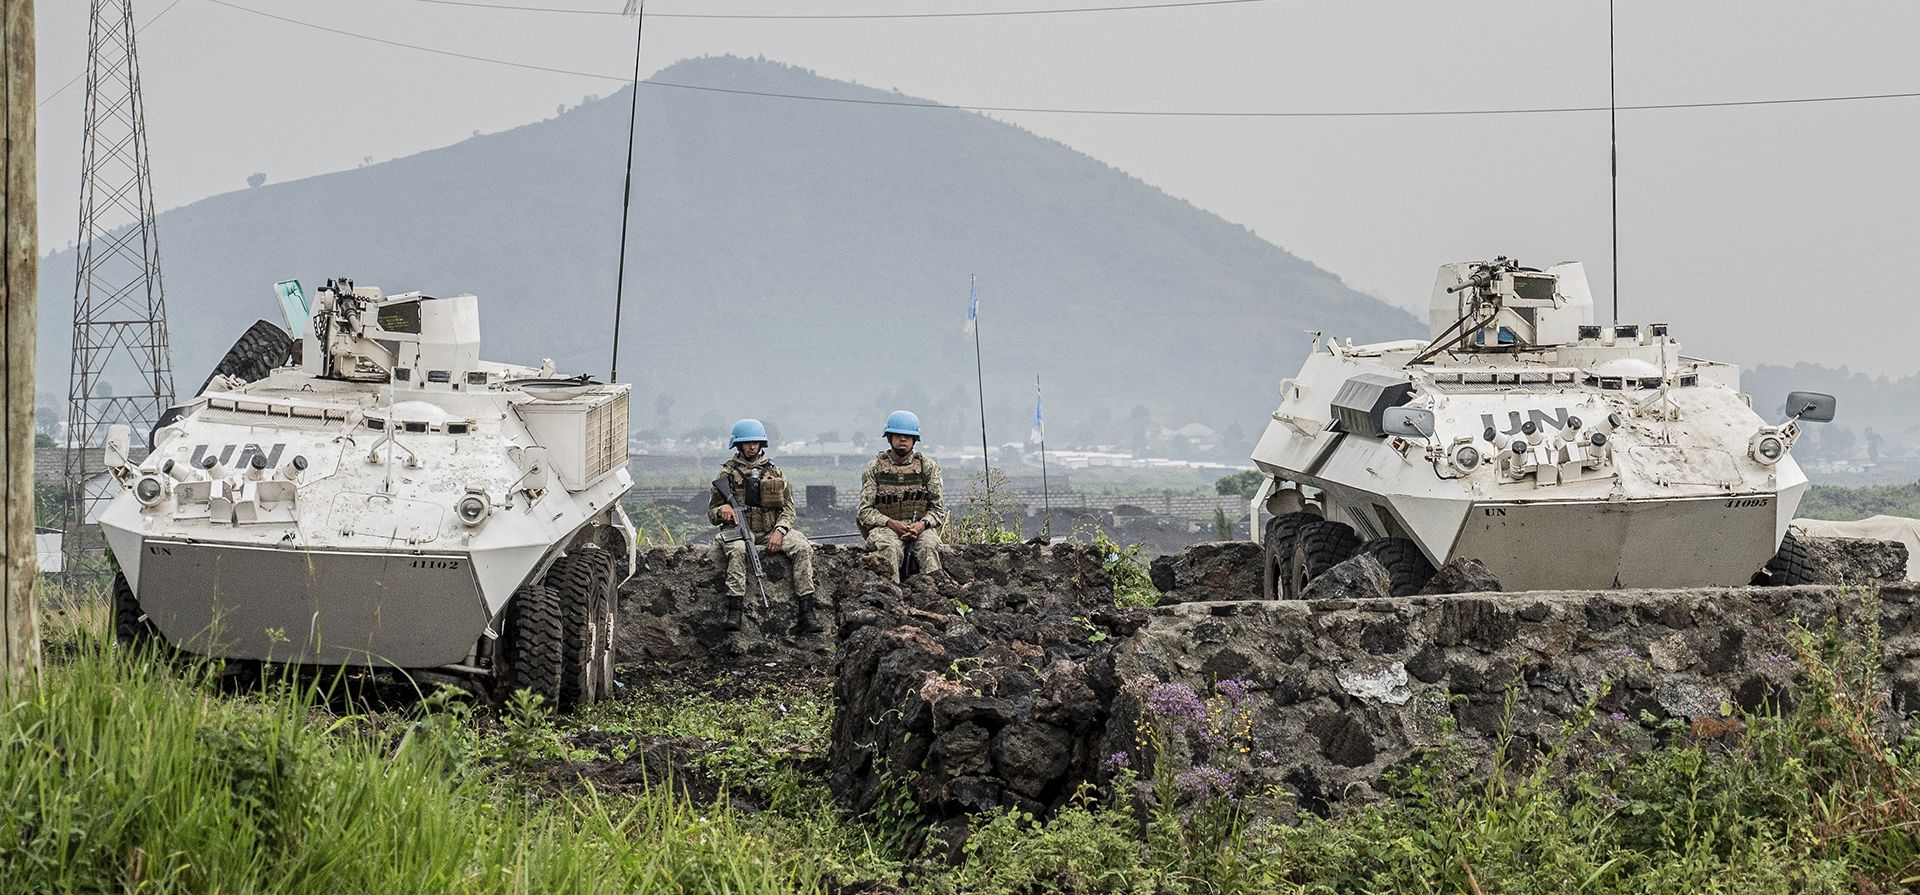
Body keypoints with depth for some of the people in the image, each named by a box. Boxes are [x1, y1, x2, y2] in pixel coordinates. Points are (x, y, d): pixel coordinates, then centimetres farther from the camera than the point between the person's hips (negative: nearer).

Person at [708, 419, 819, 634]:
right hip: (739, 530, -2)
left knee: (802, 548, -23)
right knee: (737, 550, -37)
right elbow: (711, 513, 11)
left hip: (771, 530, 2)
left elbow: (788, 508, 10)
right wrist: (723, 510, -14)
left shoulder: (773, 472, 15)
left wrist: (779, 531, -10)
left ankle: (805, 613, -28)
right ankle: (734, 611, -42)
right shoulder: (728, 473, 9)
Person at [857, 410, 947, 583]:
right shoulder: (875, 468, 6)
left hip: (919, 527, 1)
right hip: (885, 527, -1)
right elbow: (865, 511, 2)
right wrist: (891, 523, -16)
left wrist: (922, 524, -14)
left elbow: (938, 508, 8)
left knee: (929, 545, -32)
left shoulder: (928, 466, 9)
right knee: (889, 548, -35)